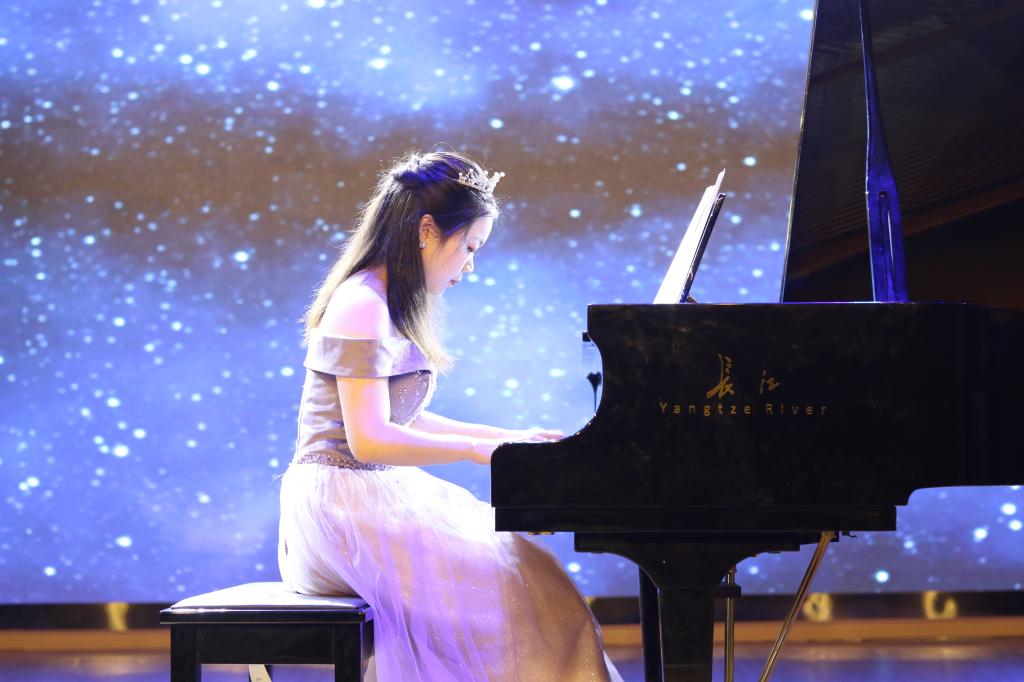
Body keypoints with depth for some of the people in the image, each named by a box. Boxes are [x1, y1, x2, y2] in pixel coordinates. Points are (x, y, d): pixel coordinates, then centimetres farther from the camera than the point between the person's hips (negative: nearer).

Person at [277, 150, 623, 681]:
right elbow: (369, 439, -21)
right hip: (343, 504, -10)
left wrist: (508, 436, 14)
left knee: (517, 564, 2)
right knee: (509, 582, -17)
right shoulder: (362, 308, -15)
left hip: (369, 497, 10)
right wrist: (477, 449, -17)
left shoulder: (386, 307, 16)